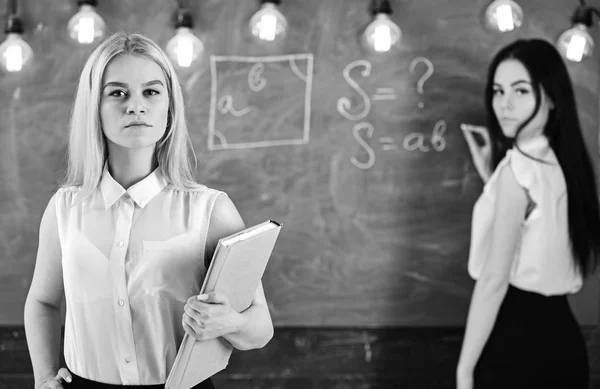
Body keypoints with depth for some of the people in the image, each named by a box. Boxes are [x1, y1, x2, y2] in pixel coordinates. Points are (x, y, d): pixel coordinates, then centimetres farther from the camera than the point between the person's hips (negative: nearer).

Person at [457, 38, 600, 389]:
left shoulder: (519, 168, -15)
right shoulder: (563, 162, 9)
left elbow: (494, 280, -17)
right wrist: (491, 174, 16)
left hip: (517, 343, -8)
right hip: (561, 339, 8)